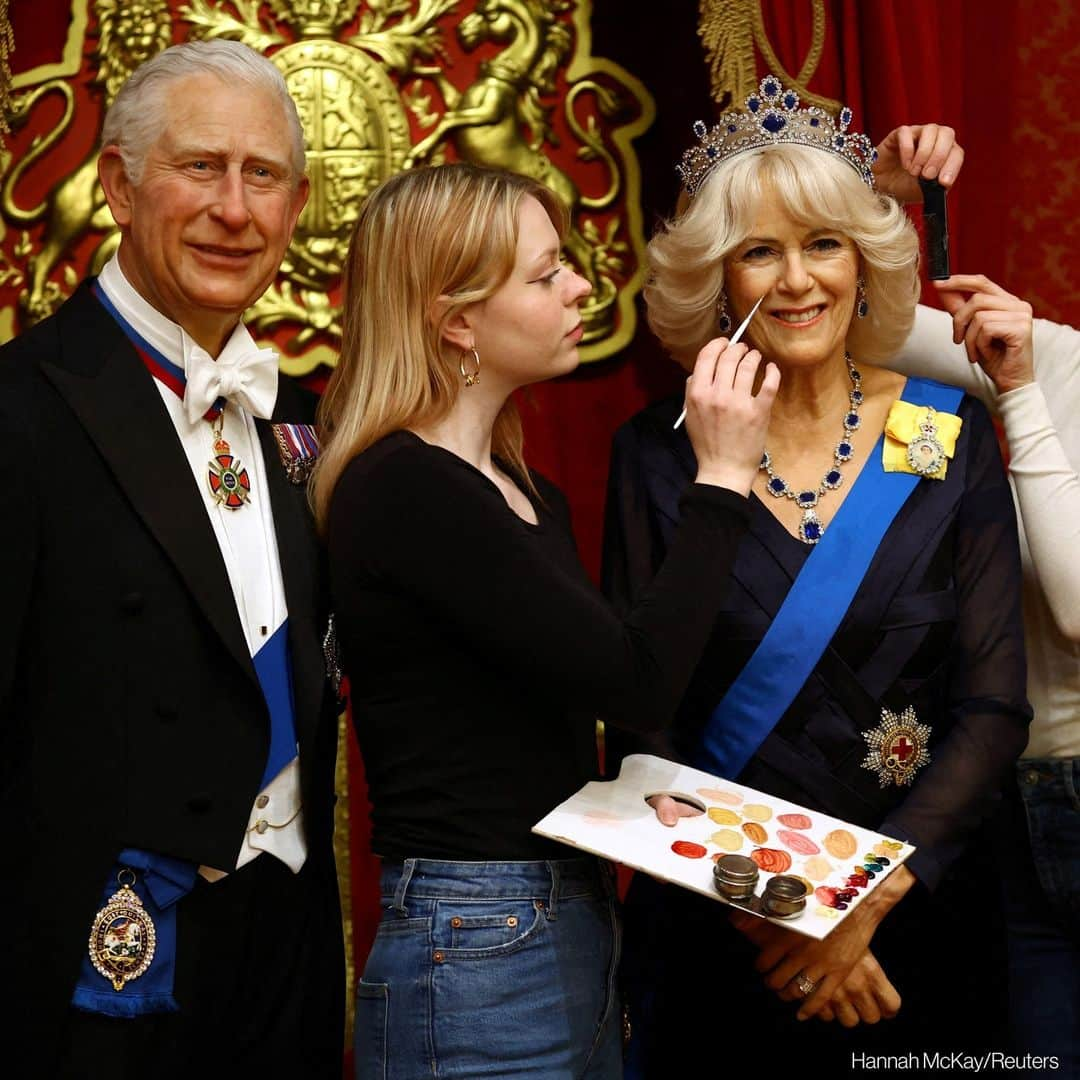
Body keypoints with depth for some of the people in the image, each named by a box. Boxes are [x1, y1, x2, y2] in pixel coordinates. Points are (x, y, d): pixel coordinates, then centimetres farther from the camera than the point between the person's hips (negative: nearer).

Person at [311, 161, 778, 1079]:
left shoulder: (526, 492, 11)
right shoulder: (405, 490, -16)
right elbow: (638, 682, -21)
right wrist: (722, 478, -13)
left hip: (575, 926, 9)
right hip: (477, 962, -8)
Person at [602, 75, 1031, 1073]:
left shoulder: (951, 436, -3)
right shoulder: (659, 453, -4)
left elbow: (993, 708, -6)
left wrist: (869, 899, -17)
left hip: (916, 921, 1)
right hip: (716, 941, 0)